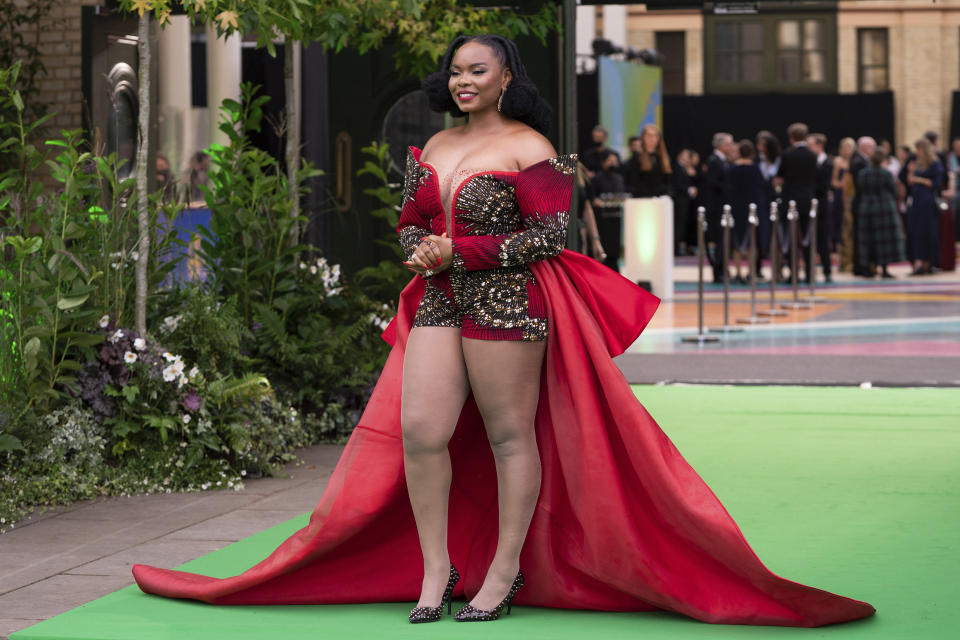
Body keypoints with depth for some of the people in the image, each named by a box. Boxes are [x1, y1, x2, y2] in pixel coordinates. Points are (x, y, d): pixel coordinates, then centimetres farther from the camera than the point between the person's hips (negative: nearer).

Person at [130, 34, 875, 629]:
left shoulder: (528, 148, -5)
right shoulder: (434, 148, 15)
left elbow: (550, 234, -11)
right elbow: (410, 222, 21)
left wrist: (459, 252, -13)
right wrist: (421, 250, -4)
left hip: (507, 305, -6)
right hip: (439, 305, 6)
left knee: (509, 435, -1)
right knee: (418, 431, -5)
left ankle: (505, 571, 8)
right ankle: (436, 568, 5)